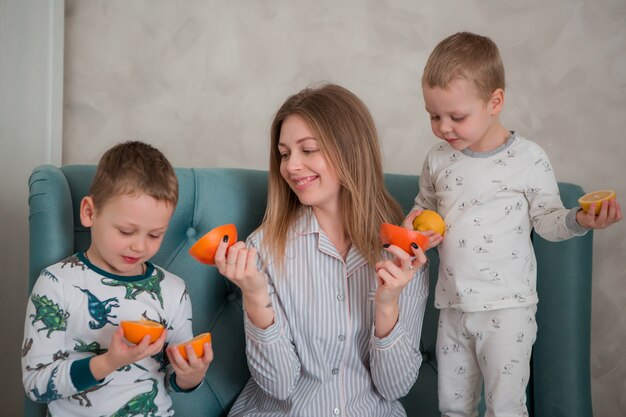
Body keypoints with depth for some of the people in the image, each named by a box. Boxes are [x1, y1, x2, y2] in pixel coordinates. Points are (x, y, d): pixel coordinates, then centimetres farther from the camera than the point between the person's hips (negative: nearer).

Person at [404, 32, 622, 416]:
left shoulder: (529, 159, -9)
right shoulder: (438, 159, 3)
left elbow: (547, 220, -2)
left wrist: (579, 220, -21)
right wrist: (415, 220, -3)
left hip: (507, 308, -4)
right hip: (453, 306, 5)